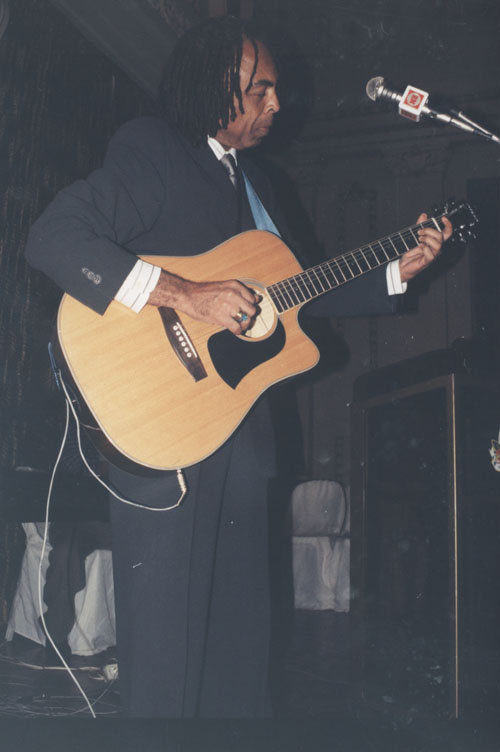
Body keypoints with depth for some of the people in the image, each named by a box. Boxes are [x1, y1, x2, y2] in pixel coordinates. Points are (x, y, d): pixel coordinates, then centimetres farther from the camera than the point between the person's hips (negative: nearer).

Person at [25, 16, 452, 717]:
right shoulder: (149, 150, -7)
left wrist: (395, 272, 16)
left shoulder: (257, 185, 18)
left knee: (241, 624, 16)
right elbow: (51, 238, -20)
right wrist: (186, 296, -26)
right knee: (166, 635, 2)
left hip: (241, 428, 8)